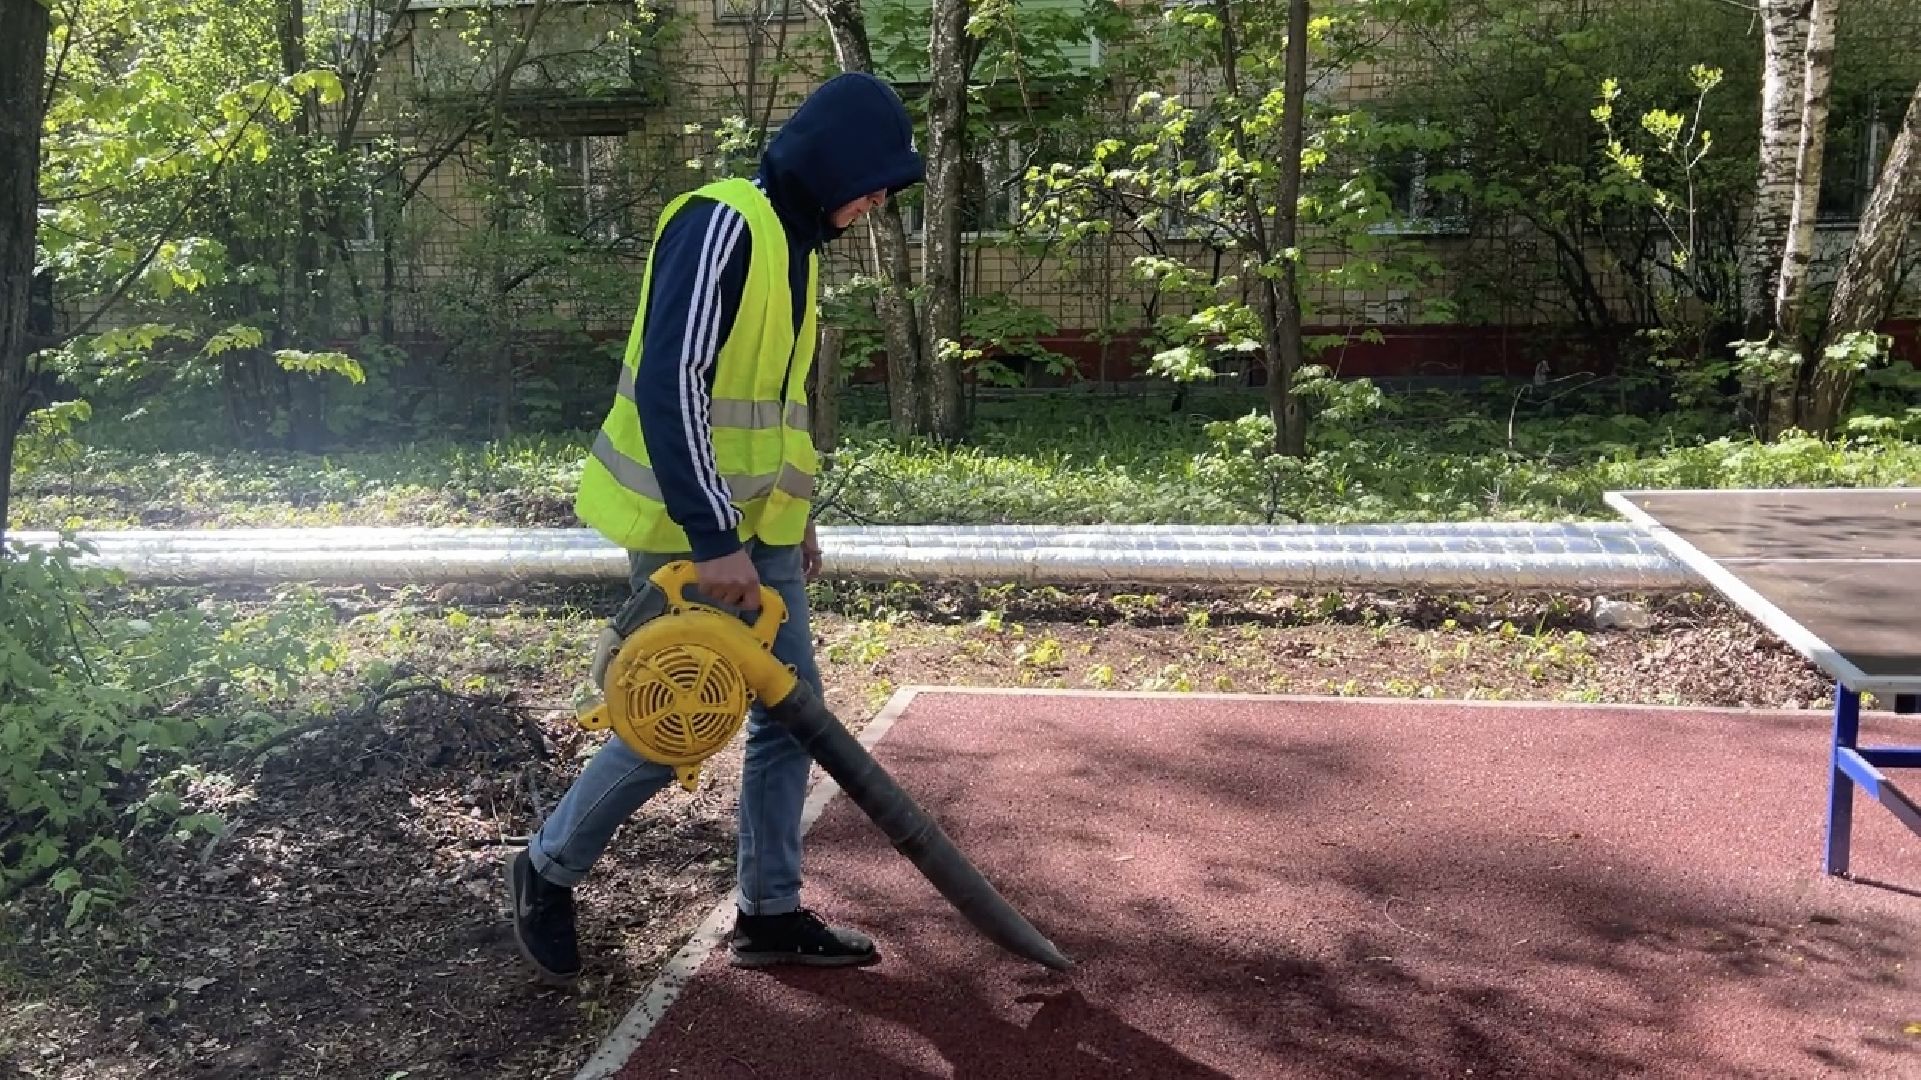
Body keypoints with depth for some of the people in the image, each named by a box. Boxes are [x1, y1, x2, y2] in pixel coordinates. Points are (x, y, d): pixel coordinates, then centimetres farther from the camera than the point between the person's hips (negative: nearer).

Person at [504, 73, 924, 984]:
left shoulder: (795, 242, 12)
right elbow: (668, 385, -26)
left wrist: (794, 517, 19)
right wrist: (712, 539, -27)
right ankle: (547, 870, 22)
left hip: (756, 530, 9)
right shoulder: (720, 224, -18)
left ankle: (770, 913, 21)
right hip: (688, 534, -9)